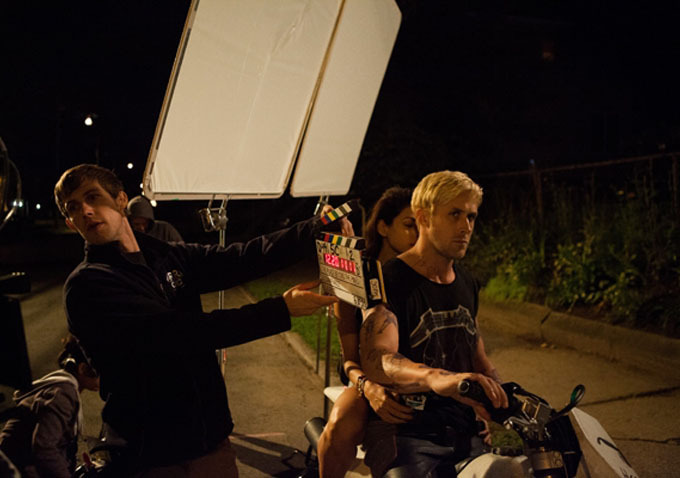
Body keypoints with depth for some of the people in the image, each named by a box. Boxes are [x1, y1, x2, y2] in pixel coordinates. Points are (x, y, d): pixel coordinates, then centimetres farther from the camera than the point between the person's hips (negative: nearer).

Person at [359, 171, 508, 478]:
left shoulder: (467, 284, 15)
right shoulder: (389, 281, -9)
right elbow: (376, 360, -25)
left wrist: (506, 400, 9)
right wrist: (435, 378, -44)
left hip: (464, 430, 8)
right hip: (404, 433, -8)